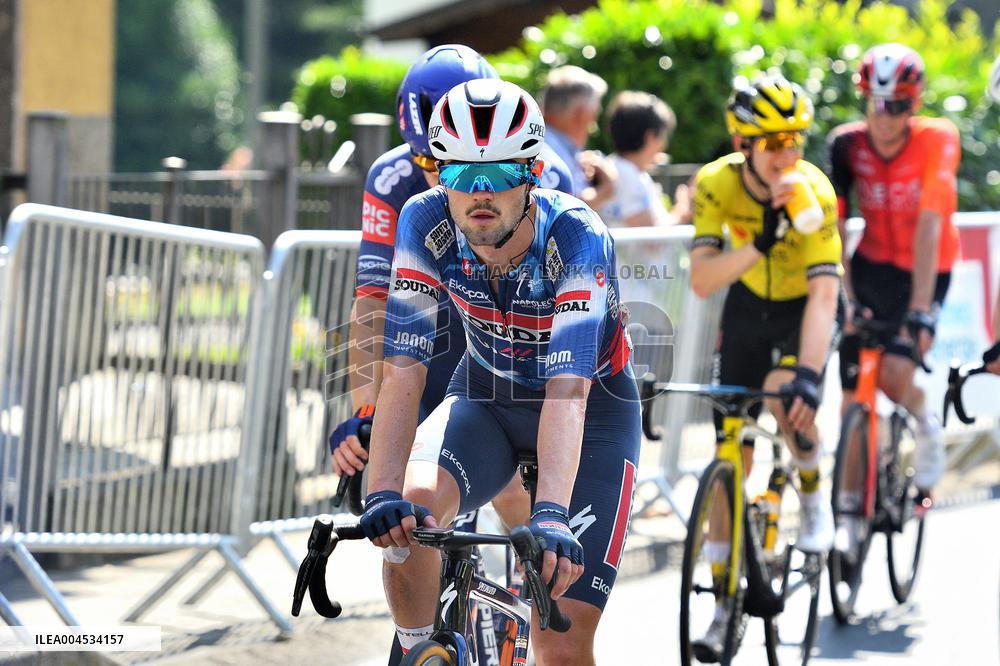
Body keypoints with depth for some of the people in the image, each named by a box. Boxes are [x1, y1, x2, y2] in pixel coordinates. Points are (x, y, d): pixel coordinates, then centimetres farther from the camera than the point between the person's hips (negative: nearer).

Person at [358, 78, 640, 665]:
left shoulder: (577, 237, -31)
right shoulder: (426, 225, -23)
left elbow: (567, 391, -41)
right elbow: (404, 370, -28)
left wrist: (551, 516, -54)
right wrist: (384, 493, -42)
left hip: (593, 408, -3)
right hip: (486, 397, 3)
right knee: (409, 507, -30)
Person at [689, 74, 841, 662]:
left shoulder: (813, 191, -30)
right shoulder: (717, 183, -22)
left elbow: (824, 293, -36)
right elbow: (701, 279, -29)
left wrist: (808, 373, -49)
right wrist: (758, 246, -46)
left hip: (806, 308, -2)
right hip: (749, 307, 3)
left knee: (786, 394, -34)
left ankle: (813, 494, -3)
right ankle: (725, 603, 6)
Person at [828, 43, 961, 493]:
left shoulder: (937, 139, -22)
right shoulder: (846, 144, -13)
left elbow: (929, 225, -29)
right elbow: (835, 229, -11)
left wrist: (920, 310, -35)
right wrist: (846, 299, -21)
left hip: (925, 271, -3)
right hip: (872, 267, 3)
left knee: (894, 374, -22)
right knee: (854, 396, -4)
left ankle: (926, 424, 12)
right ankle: (852, 501, 11)